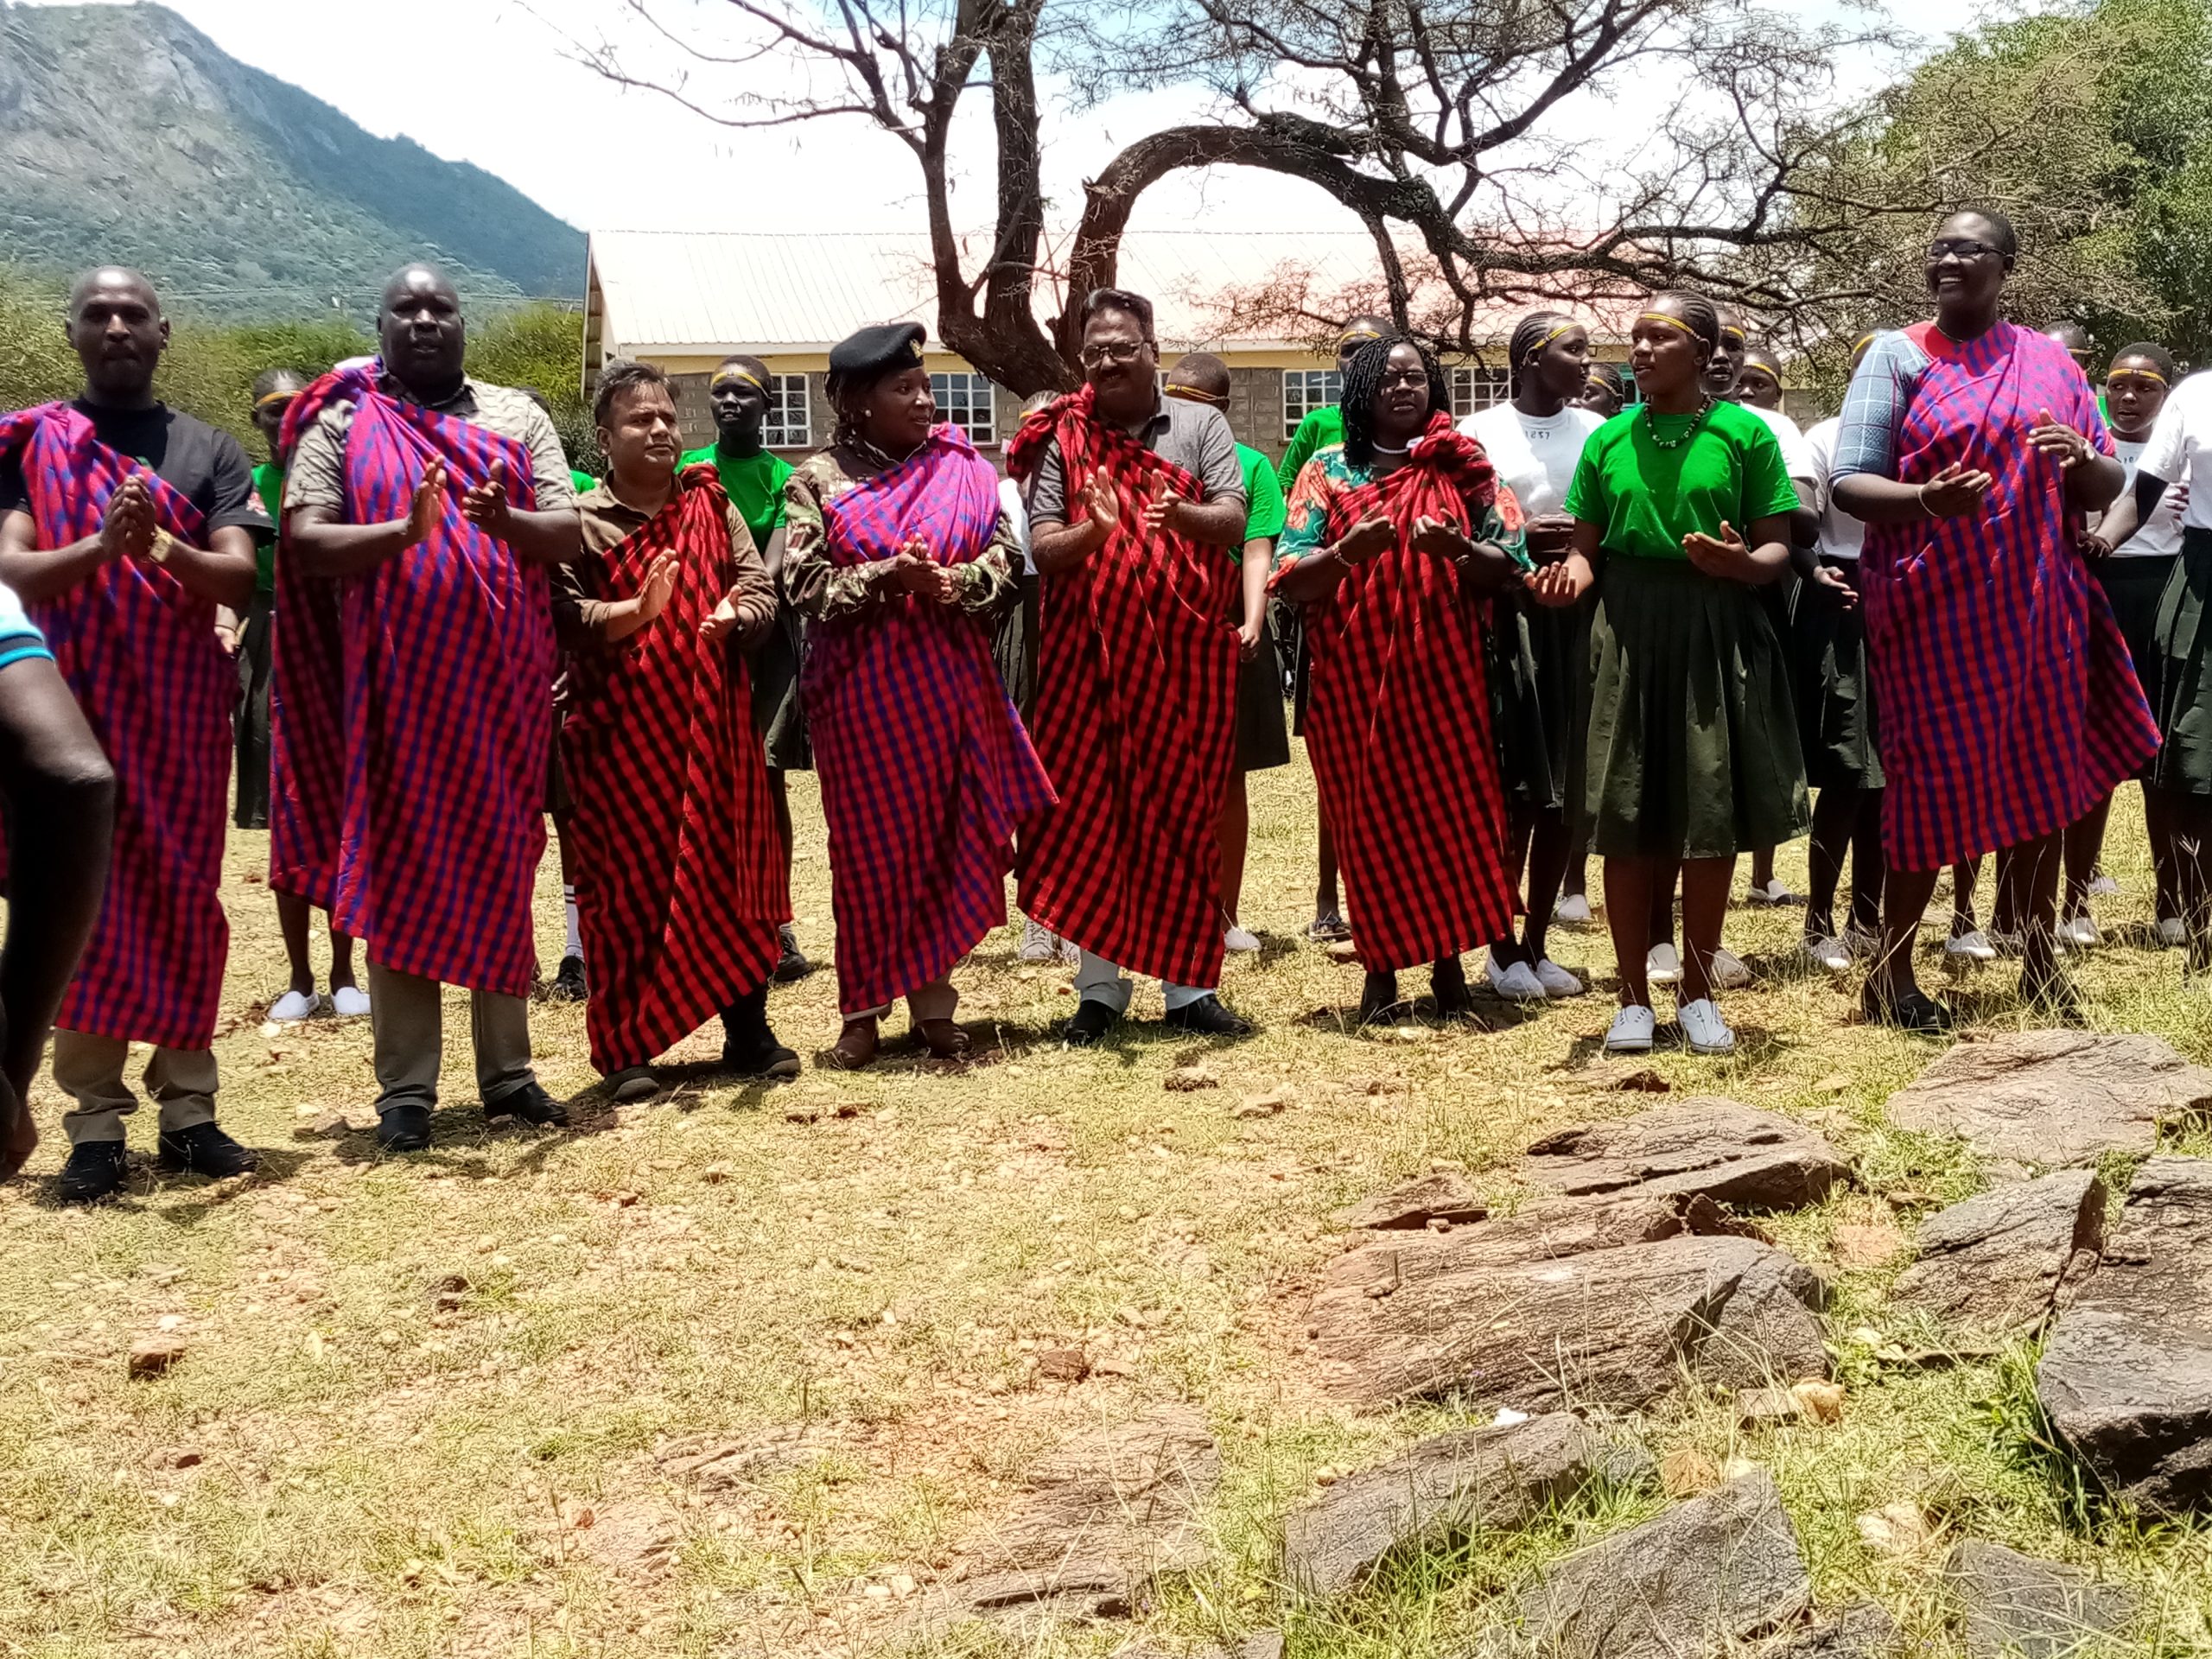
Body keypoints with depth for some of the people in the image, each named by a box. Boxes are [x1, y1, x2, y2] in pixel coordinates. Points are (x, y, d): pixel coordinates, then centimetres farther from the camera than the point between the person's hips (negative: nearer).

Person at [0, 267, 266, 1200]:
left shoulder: (209, 451, 8)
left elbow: (242, 580, -3)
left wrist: (167, 548, -24)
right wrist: (100, 547, -26)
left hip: (182, 709, 1)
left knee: (184, 904, 3)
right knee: (82, 907, -2)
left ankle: (188, 1109, 9)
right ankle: (95, 1123, 2)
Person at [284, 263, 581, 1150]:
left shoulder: (516, 416, 10)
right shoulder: (343, 422, 5)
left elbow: (570, 534, 3)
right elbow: (305, 540, -5)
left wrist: (506, 520, -19)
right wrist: (403, 532, -21)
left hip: (505, 675, 2)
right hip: (398, 677, -2)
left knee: (502, 867, 7)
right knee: (400, 870, 0)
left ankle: (507, 1069, 16)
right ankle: (405, 1087, 5)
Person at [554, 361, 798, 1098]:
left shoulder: (710, 504, 9)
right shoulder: (581, 521, -2)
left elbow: (759, 587, 5)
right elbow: (564, 616, -13)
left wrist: (730, 614, -16)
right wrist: (636, 611, -28)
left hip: (710, 719, 4)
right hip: (621, 725, -3)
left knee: (730, 867, 6)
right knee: (628, 876, 0)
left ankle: (749, 1033, 16)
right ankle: (627, 1048, 7)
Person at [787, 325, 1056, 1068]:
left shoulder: (961, 468, 7)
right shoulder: (818, 479, 1)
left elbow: (1003, 558, 1)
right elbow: (806, 583, -7)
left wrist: (953, 582, -19)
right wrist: (886, 577, -20)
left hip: (948, 681, 2)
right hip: (862, 686, -2)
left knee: (947, 837, 5)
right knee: (869, 843, 2)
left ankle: (934, 1000, 16)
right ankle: (863, 1011, 11)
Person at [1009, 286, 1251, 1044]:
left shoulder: (1200, 425, 5)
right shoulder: (1063, 438, 5)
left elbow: (1234, 521, -7)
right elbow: (1042, 549, -2)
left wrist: (1184, 514, -28)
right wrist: (1094, 528, -24)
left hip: (1187, 652, 0)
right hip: (1091, 653, 0)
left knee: (1183, 816, 4)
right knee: (1090, 814, 2)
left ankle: (1190, 985, 12)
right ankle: (1100, 987, 11)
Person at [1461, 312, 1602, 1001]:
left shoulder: (1599, 432, 8)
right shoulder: (1478, 433, -1)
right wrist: (1517, 537, -16)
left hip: (1579, 615, 3)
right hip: (1505, 615, -3)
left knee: (1562, 788, 5)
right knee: (1509, 787, -3)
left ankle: (1536, 945, 17)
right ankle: (1502, 947, 10)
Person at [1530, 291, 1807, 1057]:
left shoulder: (1744, 433, 0)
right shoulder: (1609, 440, 8)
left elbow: (1778, 547, 0)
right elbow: (1587, 543, 10)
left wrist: (1740, 562, -21)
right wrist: (1573, 571, -12)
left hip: (1716, 633, -2)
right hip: (1628, 633, 2)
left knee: (1713, 817, 2)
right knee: (1626, 820, 1)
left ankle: (1697, 993, 17)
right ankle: (1633, 998, 13)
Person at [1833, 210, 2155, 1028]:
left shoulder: (2050, 360, 10)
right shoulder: (1897, 356, 1)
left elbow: (2106, 487, 10)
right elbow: (1848, 483, -7)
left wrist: (2080, 460, -14)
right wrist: (1928, 500, -26)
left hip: (2037, 609, 4)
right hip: (1934, 610, -3)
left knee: (2040, 783, 7)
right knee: (1934, 785, -2)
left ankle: (2040, 962, 20)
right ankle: (1892, 972, 10)